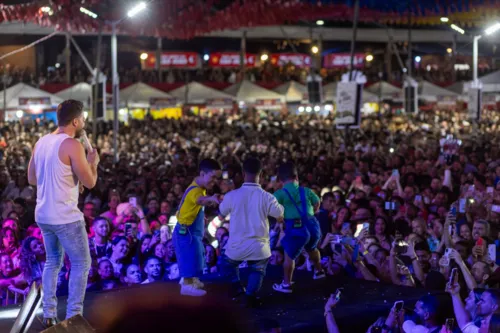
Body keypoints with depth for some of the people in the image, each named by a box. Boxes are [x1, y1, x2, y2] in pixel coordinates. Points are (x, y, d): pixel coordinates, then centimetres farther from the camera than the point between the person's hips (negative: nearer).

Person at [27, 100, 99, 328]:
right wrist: (93, 162, 4)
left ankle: (49, 316, 20)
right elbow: (90, 182, -14)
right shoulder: (72, 145, -16)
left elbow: (32, 179, 17)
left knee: (53, 262, 20)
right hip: (66, 217, -8)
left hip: (43, 215, 8)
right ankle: (73, 316, 4)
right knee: (81, 263, 5)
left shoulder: (41, 142, 8)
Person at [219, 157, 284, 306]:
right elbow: (280, 214, 5)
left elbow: (222, 211, 8)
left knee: (228, 264, 31)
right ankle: (250, 295, 6)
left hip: (236, 246, 0)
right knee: (257, 270, 25)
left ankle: (238, 288, 16)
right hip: (259, 246, 0)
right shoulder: (267, 197, -15)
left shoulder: (232, 195, -14)